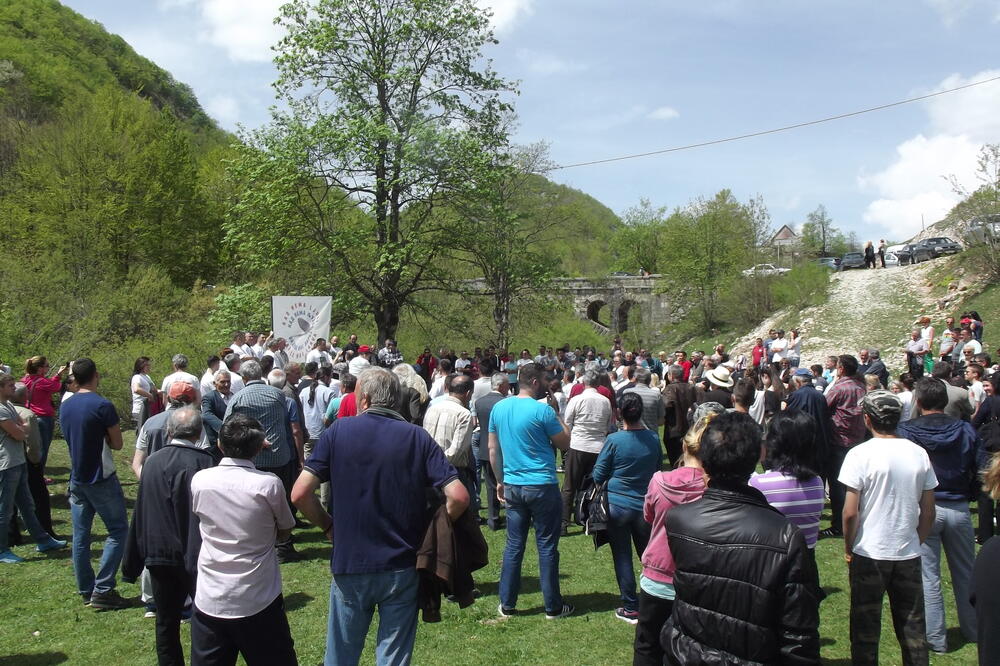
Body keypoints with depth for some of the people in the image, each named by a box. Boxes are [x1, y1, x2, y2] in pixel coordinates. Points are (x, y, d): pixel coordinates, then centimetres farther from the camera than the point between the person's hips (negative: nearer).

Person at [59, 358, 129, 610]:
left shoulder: (65, 407, 6)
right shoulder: (102, 406, -16)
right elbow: (117, 444, -10)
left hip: (77, 479, 7)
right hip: (101, 478, -7)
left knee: (80, 536, 10)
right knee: (117, 531, 2)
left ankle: (86, 591, 18)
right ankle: (103, 591, -3)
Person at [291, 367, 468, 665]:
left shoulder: (338, 431, -5)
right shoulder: (417, 437, -4)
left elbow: (300, 494, -10)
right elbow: (458, 497, -12)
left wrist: (328, 526, 6)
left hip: (349, 564, 0)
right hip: (402, 567, 0)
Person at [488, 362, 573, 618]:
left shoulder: (498, 408, 4)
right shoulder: (542, 410, -14)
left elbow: (492, 449, 9)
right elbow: (564, 444, -5)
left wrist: (500, 481, 18)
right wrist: (557, 416, 6)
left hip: (512, 486, 5)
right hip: (542, 486, -5)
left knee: (513, 545, 12)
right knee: (547, 546, 5)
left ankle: (507, 605, 18)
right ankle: (552, 605, 14)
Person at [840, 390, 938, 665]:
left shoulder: (860, 454, -13)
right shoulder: (918, 454, 0)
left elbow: (850, 513, -14)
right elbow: (928, 512, 5)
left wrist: (848, 549, 0)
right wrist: (914, 542, 17)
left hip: (869, 554, -4)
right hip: (908, 554, 4)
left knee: (866, 627, 8)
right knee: (913, 627, 15)